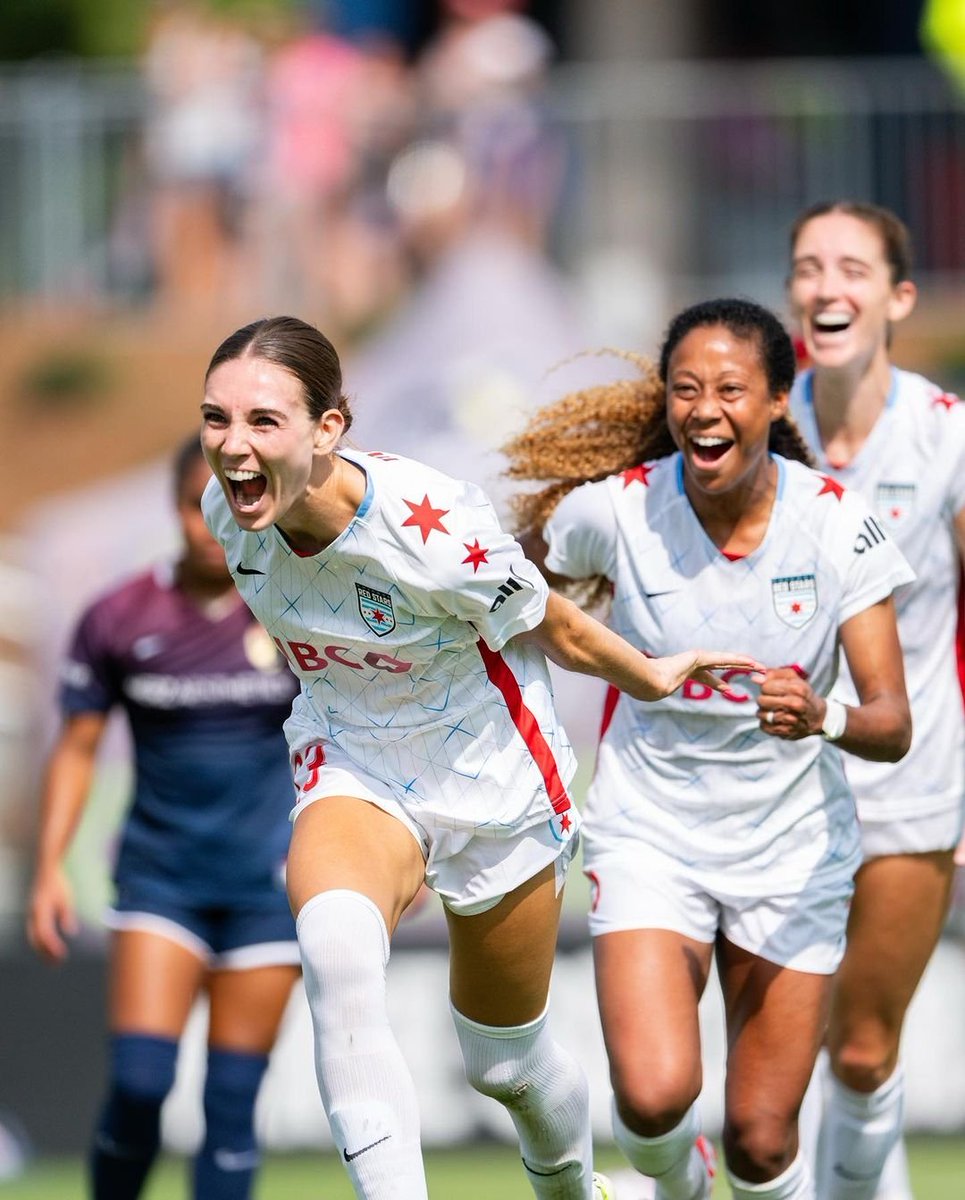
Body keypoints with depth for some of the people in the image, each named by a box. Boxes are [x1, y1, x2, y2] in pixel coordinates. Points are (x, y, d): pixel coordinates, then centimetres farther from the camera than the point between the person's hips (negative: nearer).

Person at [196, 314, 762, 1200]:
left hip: (489, 783, -3)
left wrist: (652, 678, 4)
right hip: (352, 774, 3)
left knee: (504, 1061, 15)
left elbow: (554, 630, -12)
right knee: (335, 945, -32)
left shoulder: (435, 527, -33)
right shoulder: (228, 511, -17)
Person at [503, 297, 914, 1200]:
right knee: (653, 1096, -20)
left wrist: (822, 717, -35)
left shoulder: (837, 524, -12)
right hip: (650, 832, 0)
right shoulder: (614, 508, -12)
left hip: (792, 847, 0)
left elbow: (893, 725, -16)